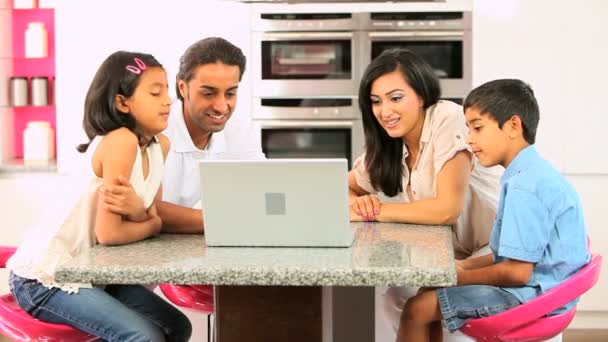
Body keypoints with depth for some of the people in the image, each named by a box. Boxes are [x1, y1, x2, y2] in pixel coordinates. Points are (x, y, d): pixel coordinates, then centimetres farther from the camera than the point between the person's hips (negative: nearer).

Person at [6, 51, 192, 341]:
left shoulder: (160, 145, 1)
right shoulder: (120, 141, -25)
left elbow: (151, 218, 2)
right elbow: (108, 233, -25)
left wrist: (136, 210, -20)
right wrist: (152, 224, -7)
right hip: (44, 278, -9)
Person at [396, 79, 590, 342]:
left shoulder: (523, 186, -22)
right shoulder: (534, 172, 10)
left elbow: (517, 271, -25)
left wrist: (463, 277, -10)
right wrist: (465, 266, 9)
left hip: (533, 294, -11)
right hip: (538, 285, 11)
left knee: (417, 309, -13)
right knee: (431, 290, 17)